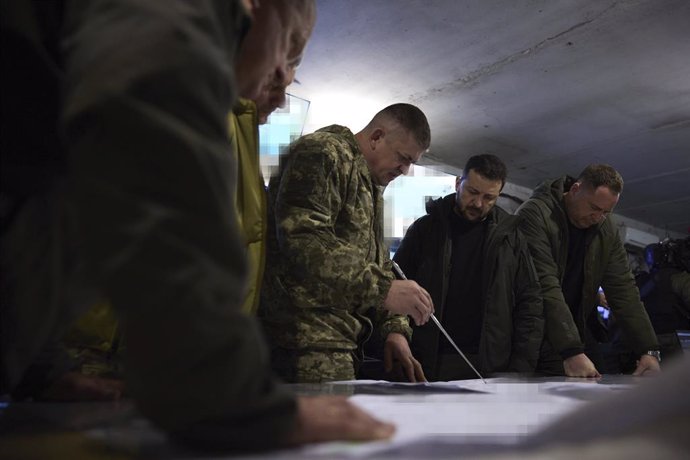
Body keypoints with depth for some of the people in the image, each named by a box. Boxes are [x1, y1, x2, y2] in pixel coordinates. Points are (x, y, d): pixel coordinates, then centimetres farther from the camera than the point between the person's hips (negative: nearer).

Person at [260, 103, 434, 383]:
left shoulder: (371, 187, 25)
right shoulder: (323, 152, -7)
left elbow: (377, 262, 27)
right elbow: (301, 239, -22)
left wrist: (394, 329, 11)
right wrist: (383, 289, -24)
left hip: (343, 341, 10)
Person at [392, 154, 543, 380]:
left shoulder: (510, 237, 9)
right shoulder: (425, 229, 8)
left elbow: (530, 302, 7)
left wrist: (522, 367, -3)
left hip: (492, 369, 0)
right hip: (430, 366, 0)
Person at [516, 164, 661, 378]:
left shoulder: (607, 229, 5)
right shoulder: (535, 214, -16)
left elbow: (623, 289, 4)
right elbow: (545, 287, -24)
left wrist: (649, 351, -6)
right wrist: (571, 352, -30)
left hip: (579, 343, 6)